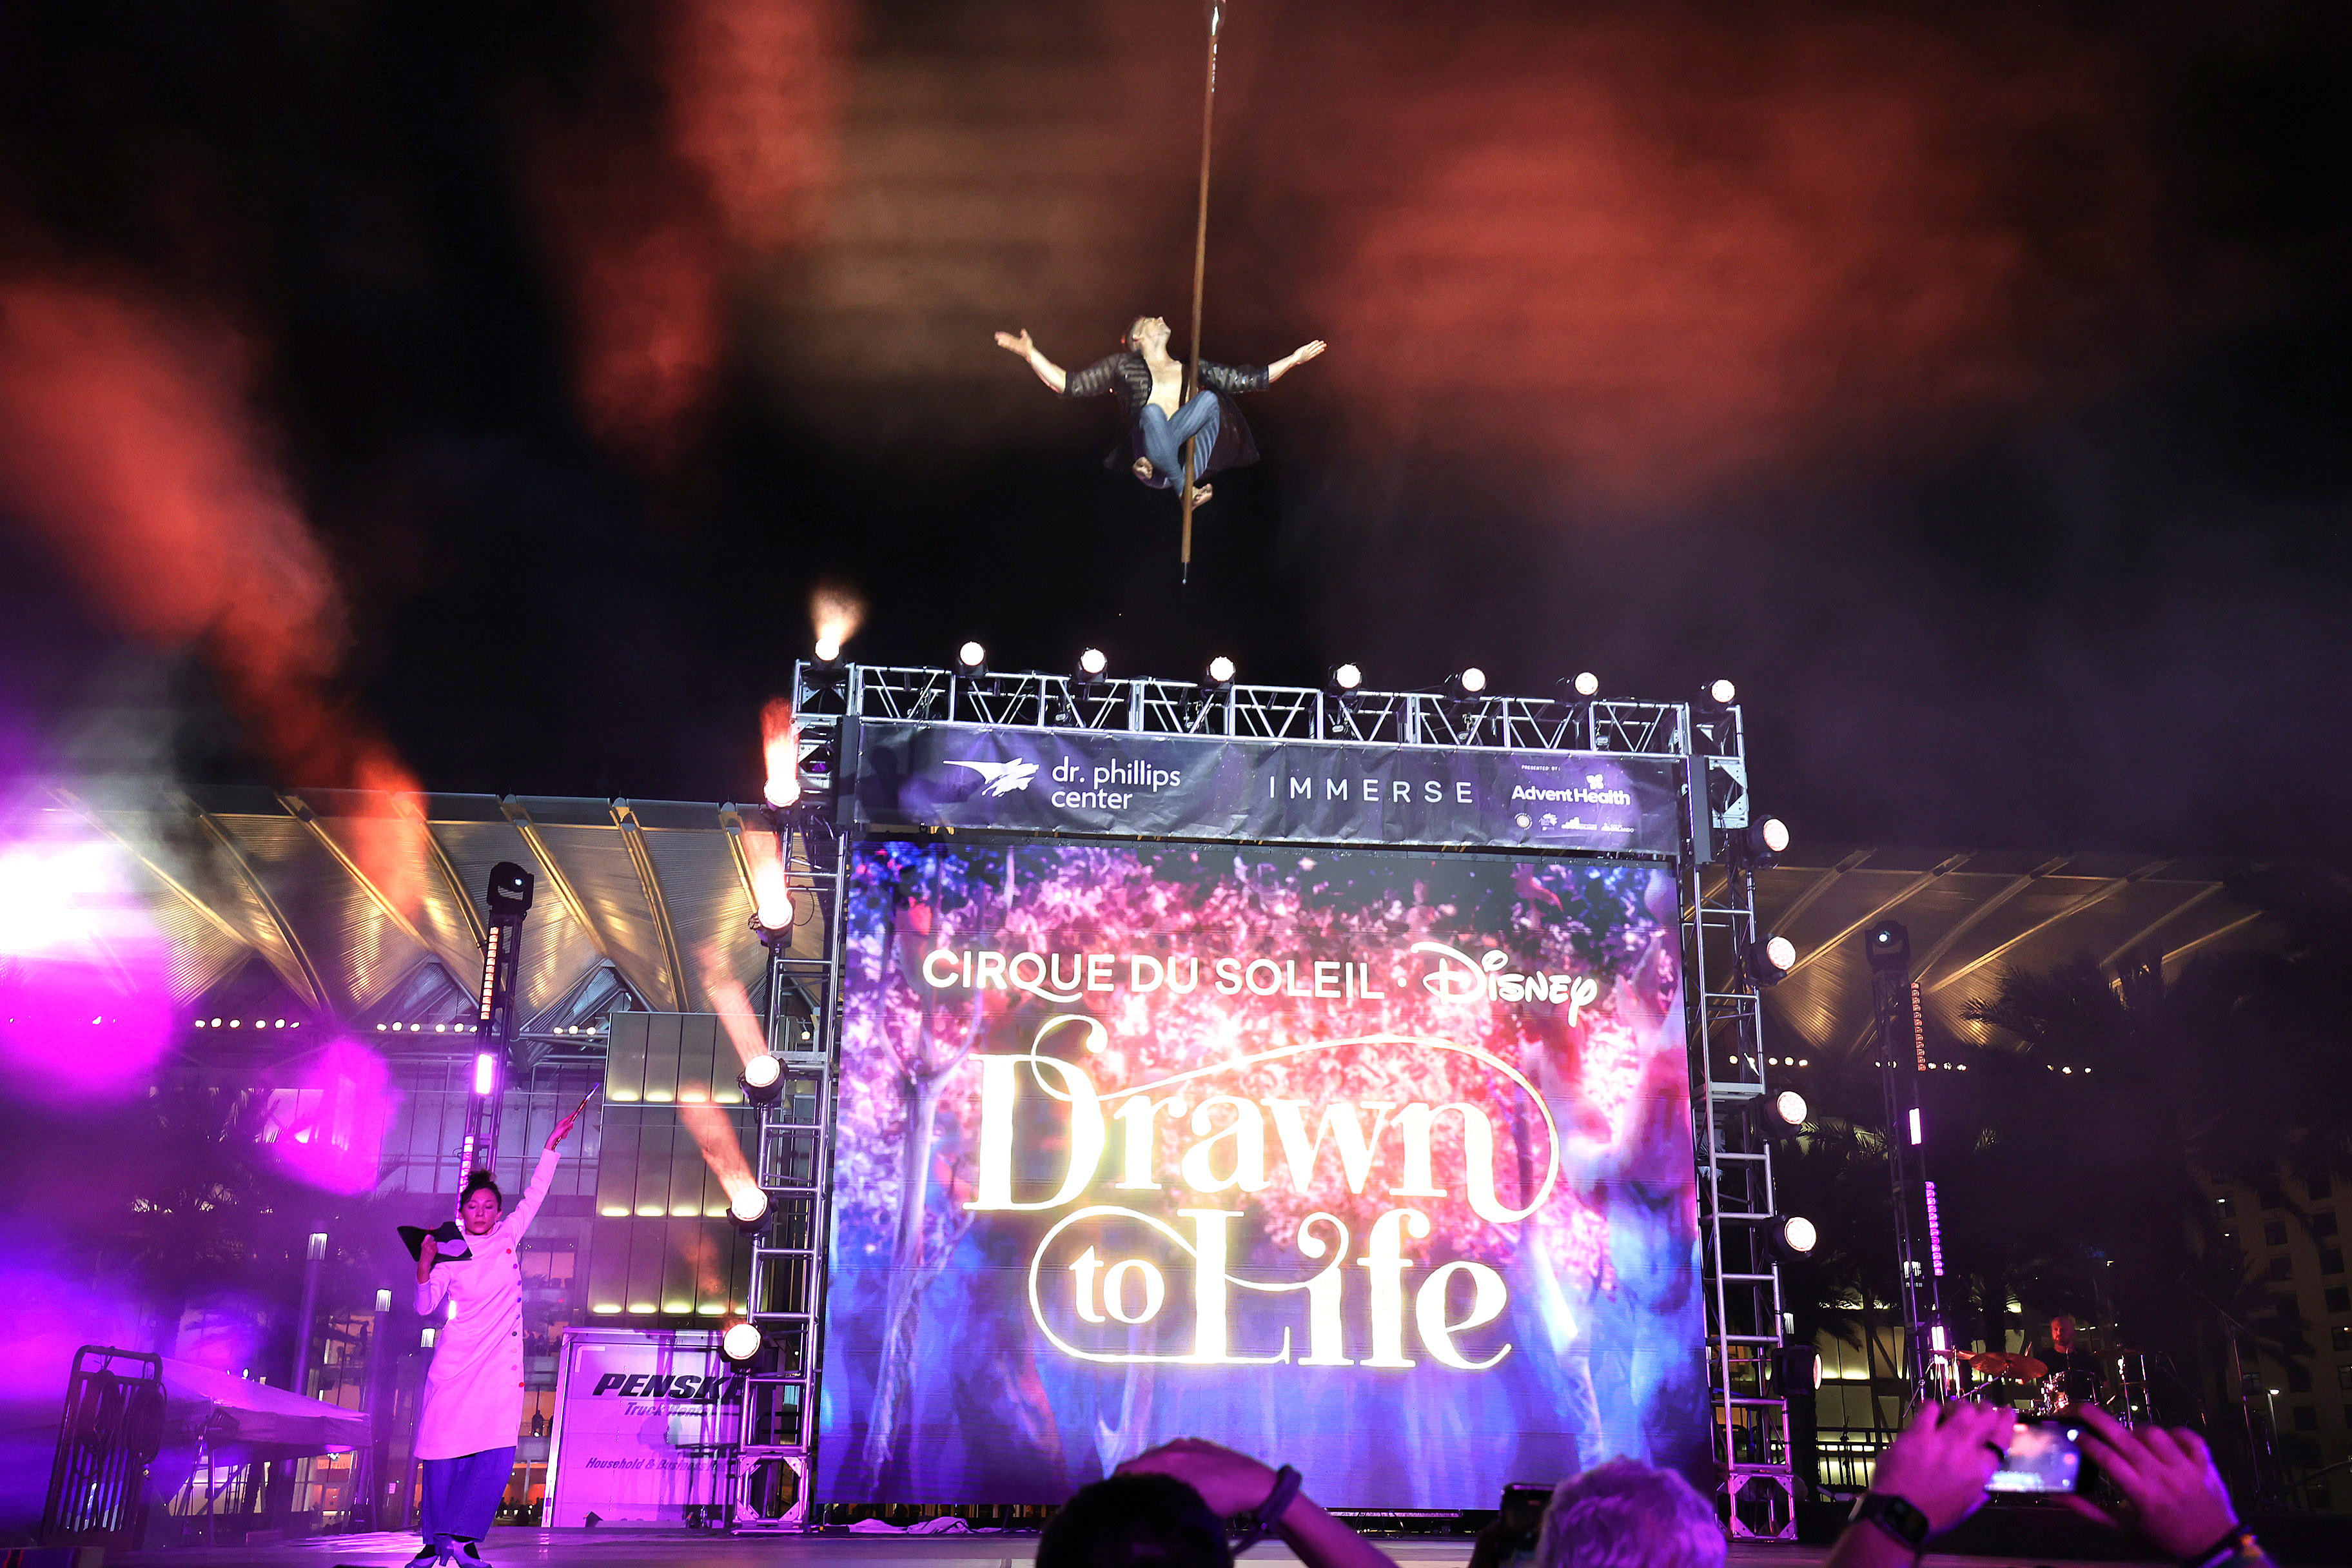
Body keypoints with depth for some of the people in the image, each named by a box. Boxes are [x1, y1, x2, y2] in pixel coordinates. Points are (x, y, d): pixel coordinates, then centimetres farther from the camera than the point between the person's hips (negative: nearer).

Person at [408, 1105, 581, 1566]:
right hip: (456, 1359, -2)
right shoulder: (449, 1252, 3)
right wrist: (424, 1268, -15)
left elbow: (535, 1194, 11)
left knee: (498, 1454, -10)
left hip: (502, 1360, 2)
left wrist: (552, 1146, 8)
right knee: (444, 1450, -3)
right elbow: (425, 1307, 0)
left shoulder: (508, 1237, 10)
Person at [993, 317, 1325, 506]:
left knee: (1209, 398, -16)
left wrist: (1295, 359, 24)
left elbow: (1249, 379, 26)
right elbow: (1070, 385, 14)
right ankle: (1184, 491, -26)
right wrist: (1030, 353, 5)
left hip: (1188, 463, 3)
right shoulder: (1124, 366, 18)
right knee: (1153, 412, -30)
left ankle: (1150, 462, -24)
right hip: (1155, 471, -3)